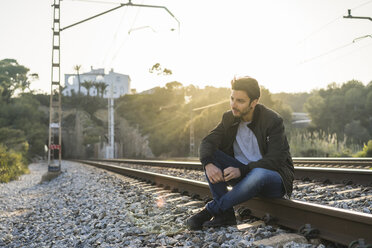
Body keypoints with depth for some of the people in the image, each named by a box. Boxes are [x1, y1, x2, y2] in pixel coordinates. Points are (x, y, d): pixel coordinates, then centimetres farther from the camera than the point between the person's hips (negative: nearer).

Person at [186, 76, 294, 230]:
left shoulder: (273, 121, -16)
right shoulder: (229, 118, 0)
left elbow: (274, 160, -23)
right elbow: (208, 141, -9)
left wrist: (241, 170, -33)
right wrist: (208, 164, -31)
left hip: (274, 179, -5)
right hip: (244, 175, 5)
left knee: (259, 174, -40)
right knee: (210, 156, -14)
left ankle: (210, 210, -26)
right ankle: (225, 214, -21)